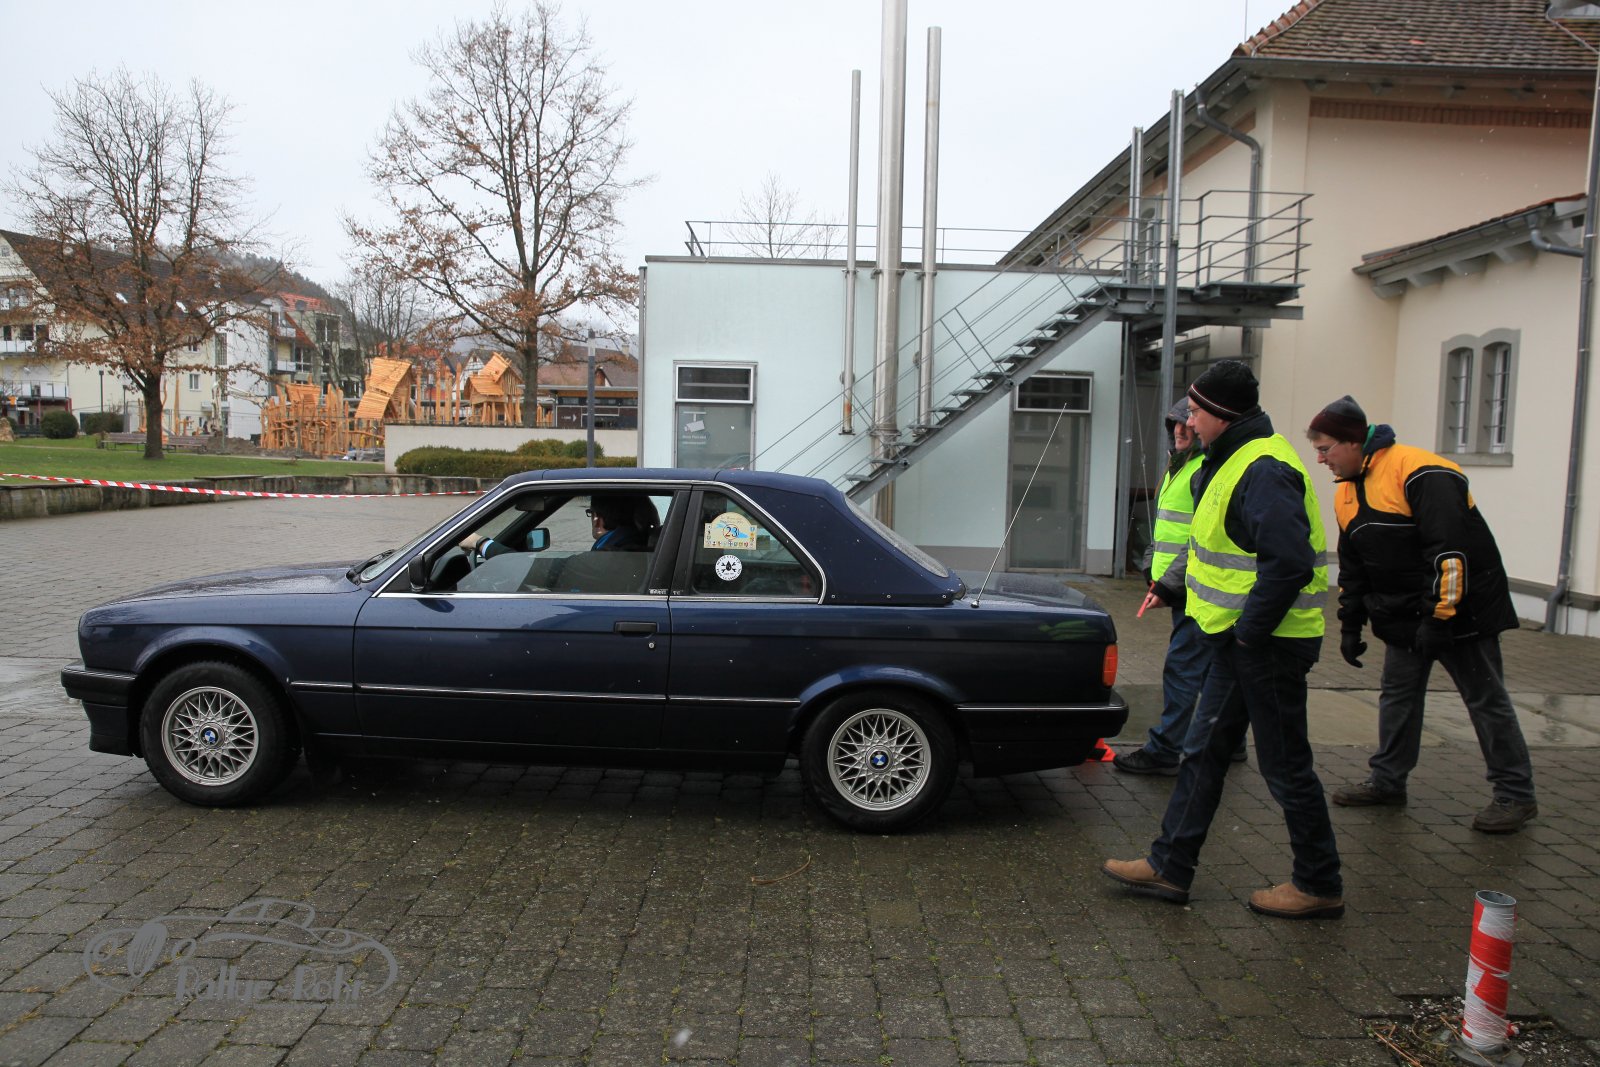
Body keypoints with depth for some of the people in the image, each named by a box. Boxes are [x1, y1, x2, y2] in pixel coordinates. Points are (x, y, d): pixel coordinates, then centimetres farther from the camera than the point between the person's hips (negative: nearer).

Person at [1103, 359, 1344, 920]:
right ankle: (1169, 867, 23)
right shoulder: (1233, 460, 13)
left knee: (1285, 766, 3)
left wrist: (1249, 632, -21)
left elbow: (1289, 562, -30)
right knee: (1204, 749, 14)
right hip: (1241, 641, 11)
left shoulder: (1264, 470, -21)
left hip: (1268, 643, -11)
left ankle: (1320, 886, 20)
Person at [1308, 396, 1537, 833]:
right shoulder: (1347, 492, 7)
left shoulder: (1419, 473, -22)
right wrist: (1350, 624, 13)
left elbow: (1451, 550, -27)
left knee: (1486, 700, 2)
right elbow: (1352, 567, 15)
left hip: (1461, 612, -8)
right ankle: (1387, 781, 23)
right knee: (1398, 695, 12)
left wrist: (1439, 616, -26)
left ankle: (1516, 795, 13)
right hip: (1403, 618, 8)